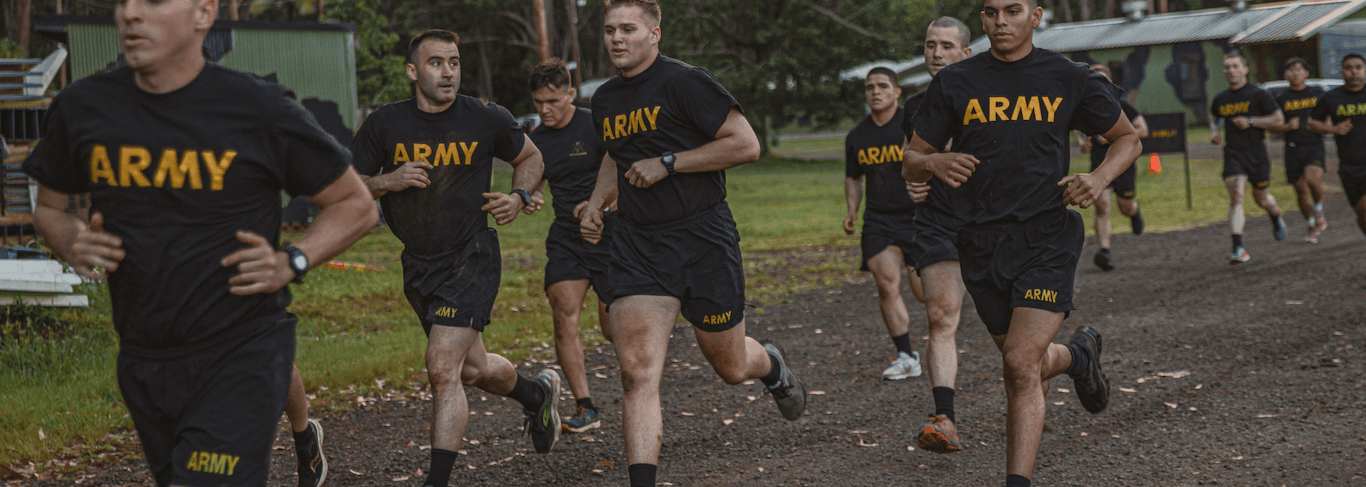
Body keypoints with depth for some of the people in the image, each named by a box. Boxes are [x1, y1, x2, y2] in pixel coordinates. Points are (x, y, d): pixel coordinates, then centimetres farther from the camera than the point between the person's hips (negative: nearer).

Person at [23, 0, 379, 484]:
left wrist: (290, 263, -14)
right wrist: (72, 244, -5)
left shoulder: (259, 110, -9)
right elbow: (49, 207, 17)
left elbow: (356, 206, 1)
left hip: (240, 357, -5)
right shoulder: (82, 108, 1)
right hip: (141, 362, 5)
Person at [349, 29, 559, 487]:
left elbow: (530, 158, 11)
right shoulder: (384, 124, -5)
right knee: (472, 370, 17)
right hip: (419, 265, 4)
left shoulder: (486, 120, -7)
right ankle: (537, 392, 49)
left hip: (471, 258, -4)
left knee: (443, 370, -16)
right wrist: (387, 181, -18)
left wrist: (519, 196, -8)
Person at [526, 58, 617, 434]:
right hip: (565, 238, 4)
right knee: (564, 314, -16)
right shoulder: (537, 140, 7)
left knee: (613, 328, 0)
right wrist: (530, 199, -6)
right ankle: (585, 407, -13)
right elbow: (534, 182, 17)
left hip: (609, 234, -4)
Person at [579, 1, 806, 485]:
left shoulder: (685, 83, -11)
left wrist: (667, 163, -16)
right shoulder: (605, 100, 11)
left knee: (731, 367, 13)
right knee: (637, 372, -14)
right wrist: (596, 204, 12)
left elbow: (746, 144, -15)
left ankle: (772, 365, 50)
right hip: (637, 246, 4)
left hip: (704, 240, -4)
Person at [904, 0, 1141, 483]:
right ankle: (1079, 355, 50)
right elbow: (912, 162, 8)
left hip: (1047, 238, -3)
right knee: (1025, 363, 16)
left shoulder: (1069, 79, 2)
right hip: (981, 243, 3)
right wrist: (935, 162, -16)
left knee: (1022, 365, -16)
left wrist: (1100, 177, -7)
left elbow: (1128, 139, 14)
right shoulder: (954, 83, 4)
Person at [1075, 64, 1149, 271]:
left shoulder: (1120, 105, -5)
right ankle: (1104, 250, -24)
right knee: (1102, 205, -16)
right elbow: (1081, 131, 21)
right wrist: (1083, 144, -3)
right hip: (1099, 164, 1)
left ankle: (1134, 211, 48)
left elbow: (1142, 129, -4)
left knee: (1126, 207, 8)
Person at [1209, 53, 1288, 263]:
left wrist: (1250, 121, -15)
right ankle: (1238, 248, -24)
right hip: (1233, 154, 2)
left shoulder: (1258, 94, -5)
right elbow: (1214, 116, 30)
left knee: (1261, 198, 13)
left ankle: (1276, 217, 52)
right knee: (1236, 196, -18)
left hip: (1257, 153, -1)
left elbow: (1279, 119, -7)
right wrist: (1214, 131, 9)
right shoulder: (1220, 99, 8)